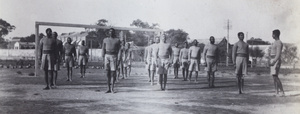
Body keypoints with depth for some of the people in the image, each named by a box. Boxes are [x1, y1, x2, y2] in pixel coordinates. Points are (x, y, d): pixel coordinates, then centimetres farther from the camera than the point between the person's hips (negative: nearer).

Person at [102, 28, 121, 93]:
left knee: (113, 72, -7)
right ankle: (109, 89, 7)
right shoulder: (105, 40, 12)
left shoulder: (117, 40, 7)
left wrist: (118, 60, -2)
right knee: (108, 72, 2)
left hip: (114, 56, -2)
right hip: (107, 56, 2)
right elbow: (103, 49, 11)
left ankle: (112, 88, 1)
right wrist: (103, 58, 3)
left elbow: (118, 50, 5)